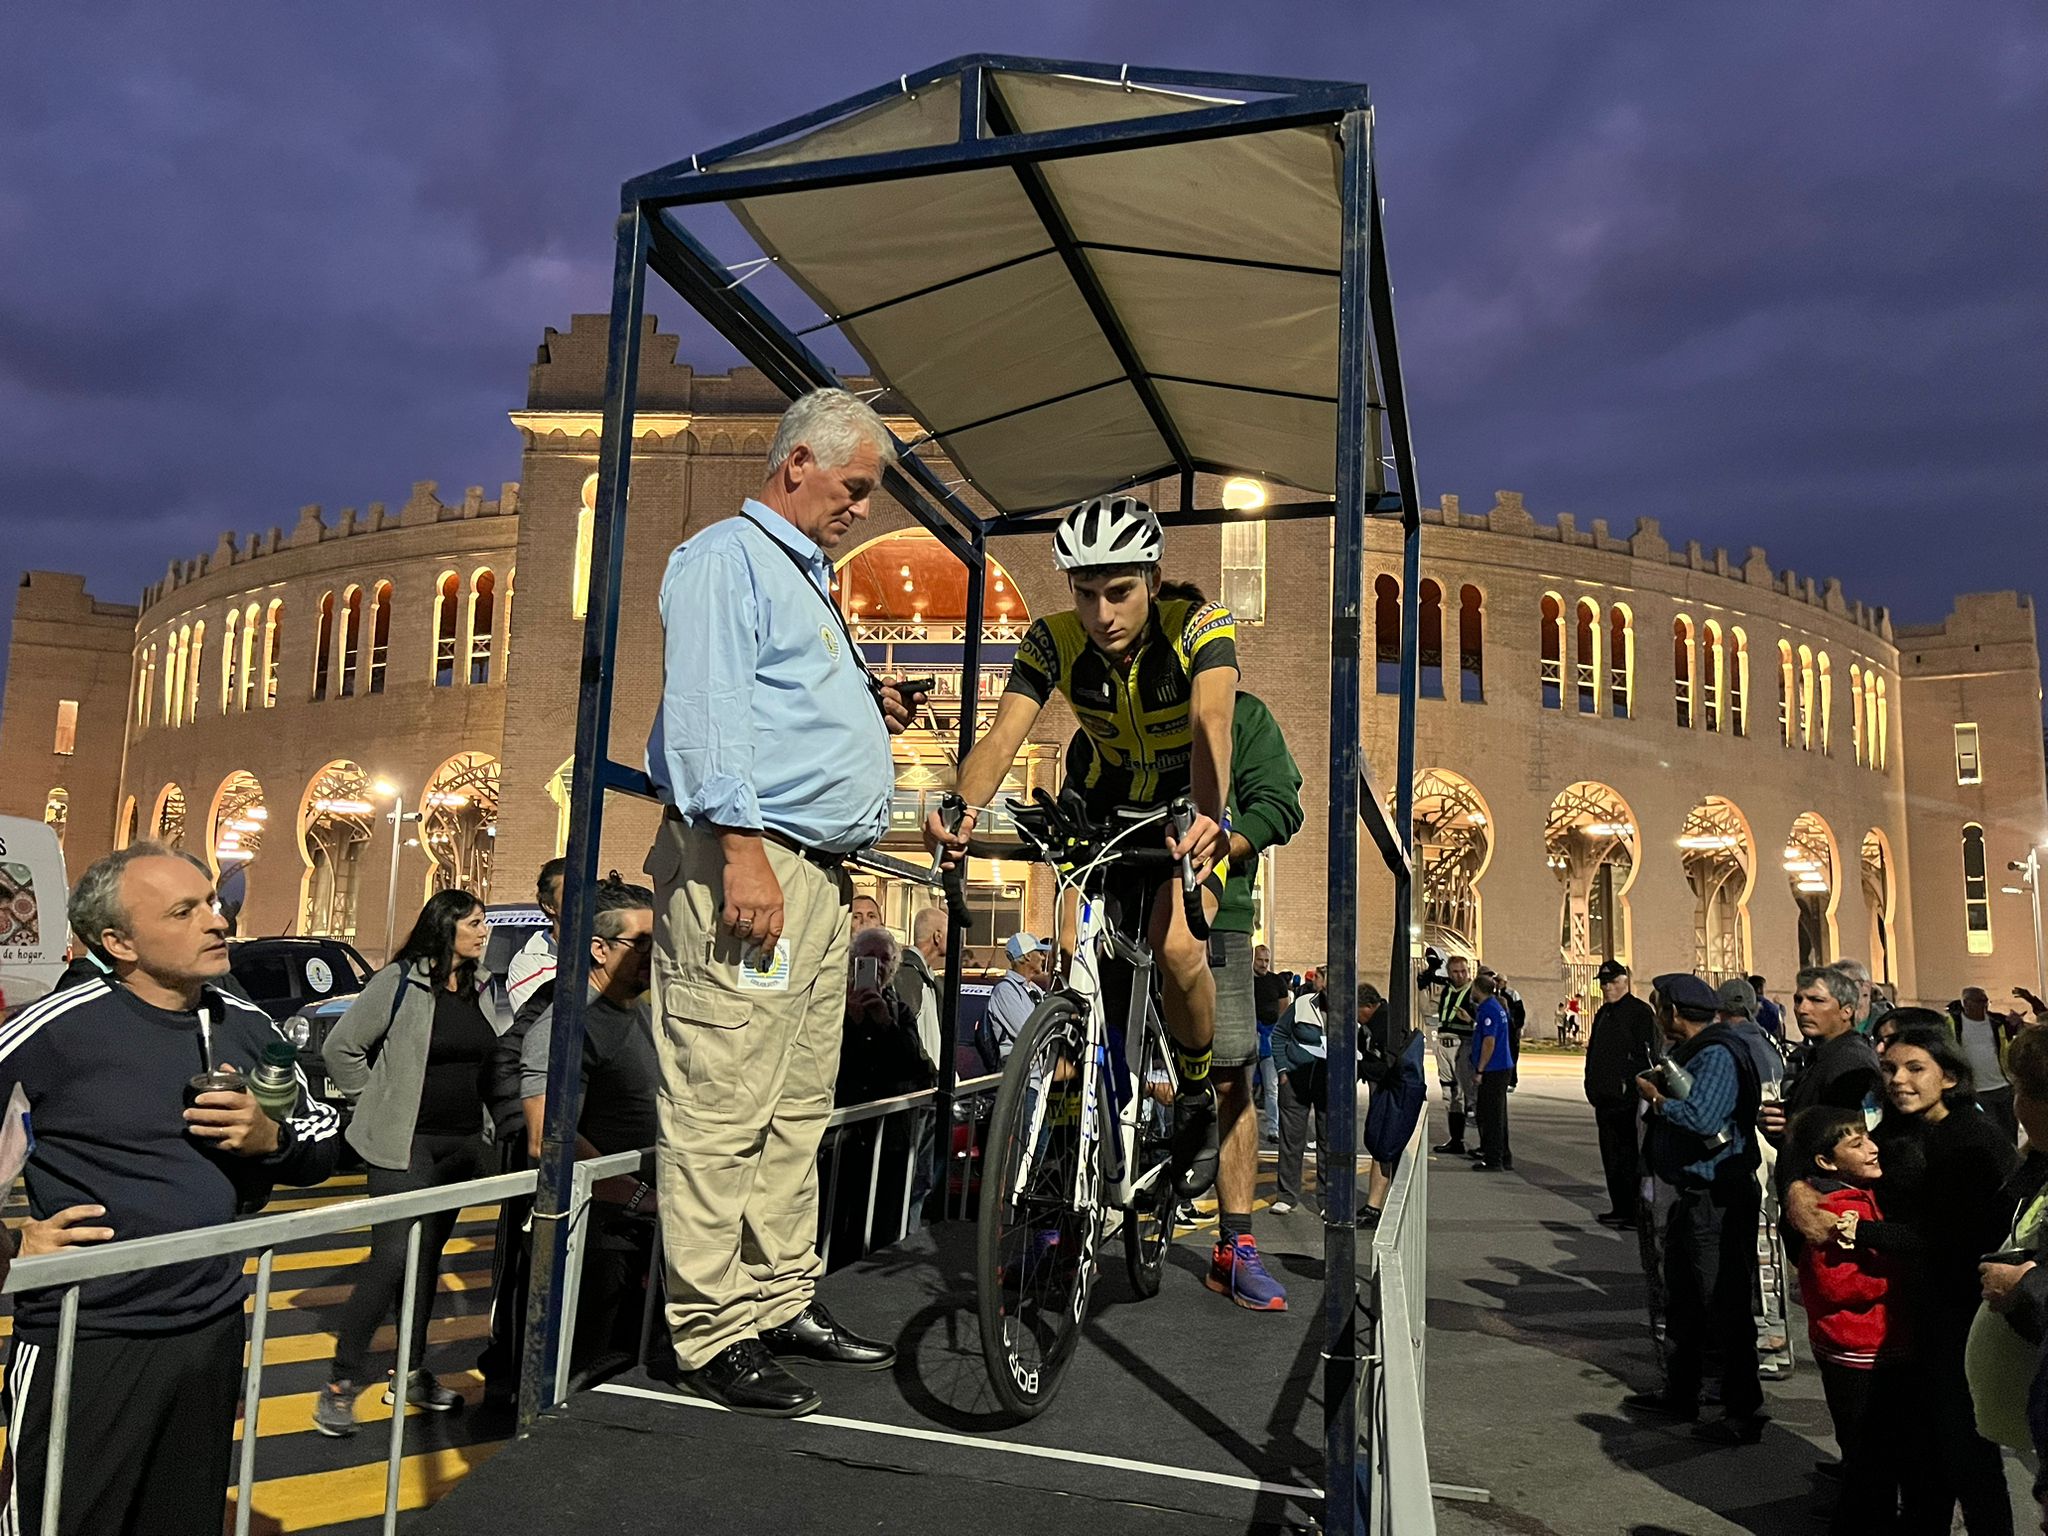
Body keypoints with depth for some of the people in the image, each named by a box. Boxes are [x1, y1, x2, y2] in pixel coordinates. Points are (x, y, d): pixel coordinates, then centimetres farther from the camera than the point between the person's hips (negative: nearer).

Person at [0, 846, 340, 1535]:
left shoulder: (250, 1026, 2)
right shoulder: (58, 1027, -16)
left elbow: (325, 1138, 11)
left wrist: (270, 1139, -8)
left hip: (216, 1331, 5)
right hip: (86, 1344, -5)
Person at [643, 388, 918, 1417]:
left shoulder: (807, 580, 27)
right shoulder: (729, 559, -3)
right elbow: (707, 711, -14)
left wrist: (871, 713, 16)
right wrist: (743, 850, -21)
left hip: (818, 872, 10)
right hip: (747, 863, -10)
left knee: (797, 1112, 12)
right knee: (723, 1113, -6)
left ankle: (784, 1302, 22)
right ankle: (714, 1335, 2)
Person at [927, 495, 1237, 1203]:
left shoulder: (1200, 627, -24)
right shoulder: (1054, 640, -17)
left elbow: (1211, 725, -43)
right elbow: (1004, 733, -30)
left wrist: (1207, 818, -62)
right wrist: (963, 810, -51)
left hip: (1189, 812, -3)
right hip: (1107, 809, 3)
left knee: (1177, 950, -27)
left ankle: (1196, 1097, 1)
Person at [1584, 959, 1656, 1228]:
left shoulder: (1640, 1011, -9)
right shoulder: (1604, 1013, 17)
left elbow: (1646, 1054, -16)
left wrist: (1634, 1088, -21)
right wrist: (1593, 1086, 16)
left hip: (1625, 1095, -9)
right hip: (1605, 1095, 9)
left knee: (1626, 1154, -4)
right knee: (1610, 1153, 13)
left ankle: (1631, 1212, 2)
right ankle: (1620, 1208, 22)